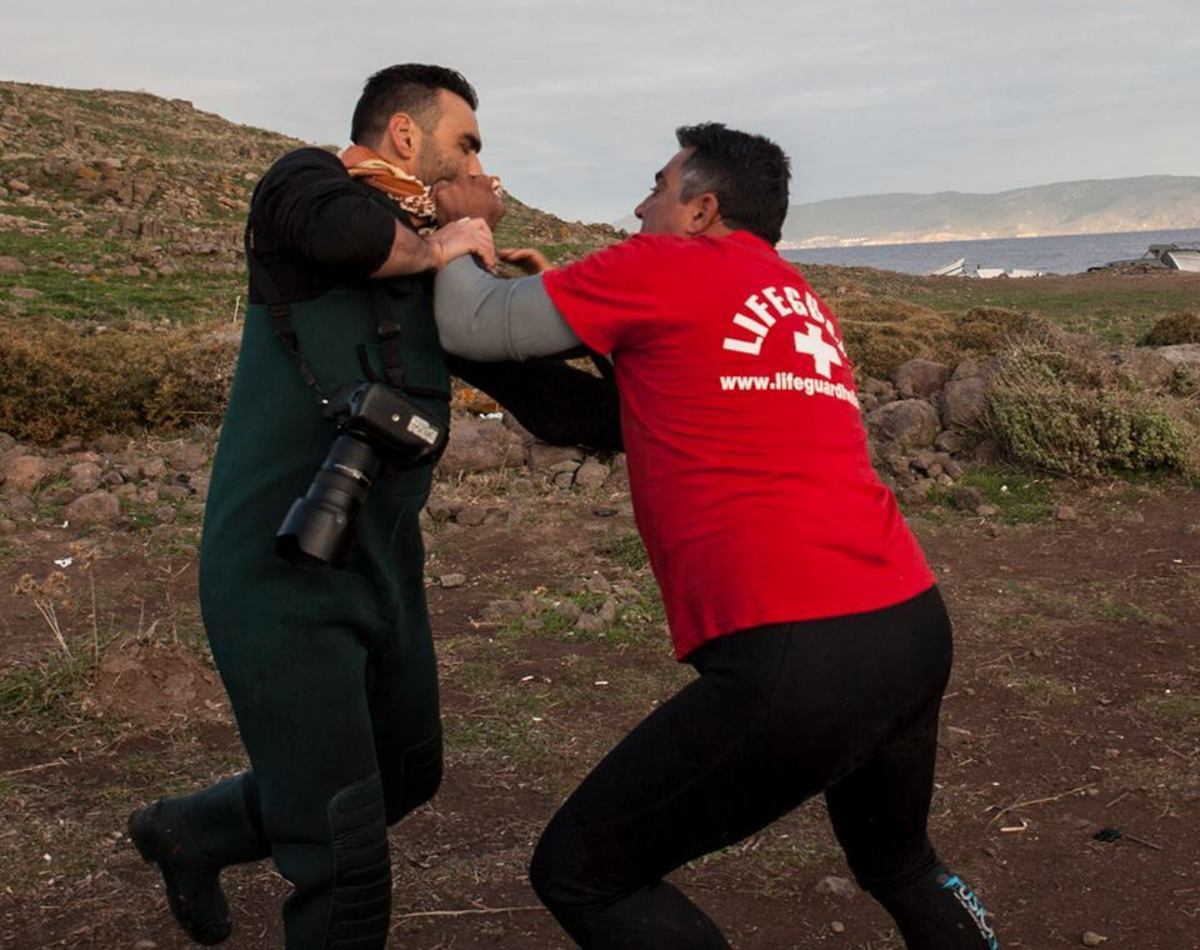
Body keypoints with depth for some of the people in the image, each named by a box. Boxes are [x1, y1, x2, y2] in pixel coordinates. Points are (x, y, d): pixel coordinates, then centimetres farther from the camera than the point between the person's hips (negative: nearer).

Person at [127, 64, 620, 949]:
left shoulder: (444, 282, 11)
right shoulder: (304, 180, -6)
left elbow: (551, 399, 8)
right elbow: (343, 228, -32)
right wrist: (431, 244, -14)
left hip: (384, 564, 8)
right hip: (281, 572, -8)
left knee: (407, 775, 27)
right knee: (346, 866, -7)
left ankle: (191, 832, 46)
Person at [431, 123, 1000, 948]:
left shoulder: (662, 266, 0)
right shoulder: (803, 304, 22)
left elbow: (473, 328, 6)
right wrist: (560, 292, 27)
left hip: (796, 656, -8)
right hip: (917, 628, 9)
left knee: (580, 872, 7)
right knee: (897, 860, 33)